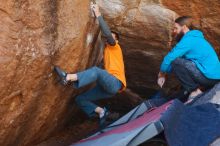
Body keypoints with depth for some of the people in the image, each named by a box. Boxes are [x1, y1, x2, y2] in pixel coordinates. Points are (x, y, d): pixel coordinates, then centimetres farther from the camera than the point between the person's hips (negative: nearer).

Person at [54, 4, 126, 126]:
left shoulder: (115, 47, 8)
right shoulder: (107, 50, 32)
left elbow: (108, 34, -9)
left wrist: (98, 14, -8)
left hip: (115, 83, -8)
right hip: (108, 86, 8)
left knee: (96, 71, -37)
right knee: (80, 99, 2)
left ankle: (69, 77, -49)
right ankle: (102, 112, -7)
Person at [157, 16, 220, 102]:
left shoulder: (188, 39, -13)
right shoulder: (195, 38, 18)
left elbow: (170, 58, -14)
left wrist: (162, 73, 2)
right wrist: (165, 73, 19)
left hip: (209, 76, -10)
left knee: (176, 62, -17)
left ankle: (195, 91, -10)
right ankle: (199, 87, 11)